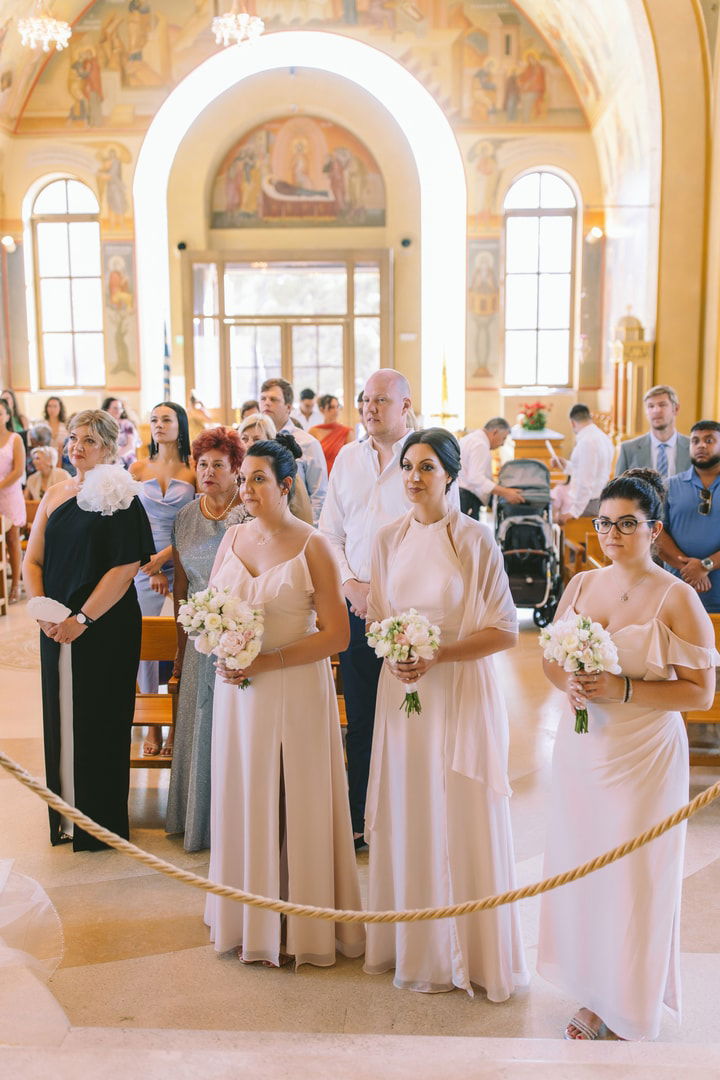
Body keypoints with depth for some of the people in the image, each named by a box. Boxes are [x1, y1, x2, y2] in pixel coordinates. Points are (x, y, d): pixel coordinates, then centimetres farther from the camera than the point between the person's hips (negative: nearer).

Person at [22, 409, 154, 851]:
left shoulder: (120, 498, -8)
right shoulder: (55, 496, 9)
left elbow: (126, 567, -15)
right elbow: (32, 561, 8)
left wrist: (82, 620, -17)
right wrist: (44, 612, -8)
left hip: (105, 628, -5)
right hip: (56, 629, 6)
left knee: (100, 721, 4)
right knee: (61, 716, 12)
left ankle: (101, 823, 21)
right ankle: (67, 816, 29)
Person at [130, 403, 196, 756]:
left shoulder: (193, 471, 3)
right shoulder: (139, 468, 8)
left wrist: (164, 556, -12)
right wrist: (149, 565, -4)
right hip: (144, 565, 2)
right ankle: (152, 725, 11)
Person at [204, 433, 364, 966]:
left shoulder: (313, 545, -10)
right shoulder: (233, 538, 6)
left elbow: (337, 634, -13)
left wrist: (268, 662, -18)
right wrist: (221, 655, -6)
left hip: (297, 691, -5)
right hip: (237, 690, 5)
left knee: (296, 804, 6)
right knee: (243, 800, 13)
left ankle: (302, 921, 23)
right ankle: (248, 917, 31)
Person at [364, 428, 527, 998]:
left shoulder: (475, 538, -9)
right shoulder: (389, 538, 4)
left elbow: (506, 631, -10)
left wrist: (436, 656, -18)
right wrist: (394, 655, -7)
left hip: (462, 693, -4)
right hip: (403, 690, 4)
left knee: (460, 819, 4)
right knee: (407, 817, 10)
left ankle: (469, 951, 23)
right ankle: (415, 945, 28)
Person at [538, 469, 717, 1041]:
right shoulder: (582, 584, 5)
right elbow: (552, 657, 13)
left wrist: (624, 690, -21)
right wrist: (569, 683, -9)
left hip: (643, 755, -5)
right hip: (581, 749, 5)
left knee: (634, 879, 5)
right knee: (580, 868, 12)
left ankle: (633, 1011, 27)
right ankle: (595, 998, 31)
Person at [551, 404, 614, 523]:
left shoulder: (586, 442, -18)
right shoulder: (604, 437, 12)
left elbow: (586, 482, -23)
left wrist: (573, 512, -22)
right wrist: (566, 465, 27)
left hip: (588, 503, -10)